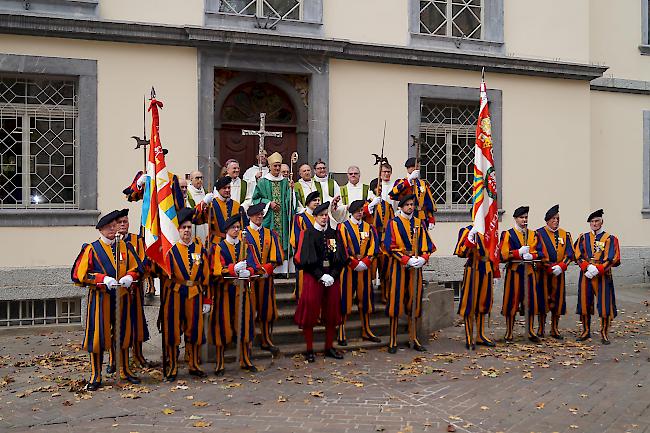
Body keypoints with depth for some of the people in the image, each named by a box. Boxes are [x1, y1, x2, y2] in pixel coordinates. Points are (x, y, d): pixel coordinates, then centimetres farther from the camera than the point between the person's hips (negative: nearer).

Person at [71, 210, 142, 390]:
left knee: (124, 333, 11)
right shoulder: (91, 249, -3)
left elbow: (136, 267, 15)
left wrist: (129, 277, -8)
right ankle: (96, 376, 8)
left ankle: (125, 371, 26)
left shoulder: (125, 247, 9)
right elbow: (79, 274, -8)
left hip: (122, 297, 4)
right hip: (99, 297, -4)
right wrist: (103, 279, -18)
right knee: (98, 335, -3)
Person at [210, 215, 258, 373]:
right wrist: (234, 268, -25)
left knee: (245, 323, 4)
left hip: (243, 290, 3)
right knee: (223, 324, -2)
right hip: (224, 290, -3)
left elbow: (253, 265, 7)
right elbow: (216, 270, -9)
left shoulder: (245, 246, 13)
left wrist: (248, 272, -16)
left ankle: (246, 360, 15)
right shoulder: (219, 247, 2)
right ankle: (220, 363, 5)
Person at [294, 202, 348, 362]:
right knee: (310, 312, -3)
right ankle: (309, 350, 7)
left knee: (332, 313, 8)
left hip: (333, 278, 4)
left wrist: (333, 275, -10)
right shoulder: (308, 234, -1)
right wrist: (321, 276, -15)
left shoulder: (334, 234, 8)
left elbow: (341, 258, 4)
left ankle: (329, 347, 20)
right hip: (313, 278, -3)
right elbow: (305, 259, -8)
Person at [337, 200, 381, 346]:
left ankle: (366, 331, 19)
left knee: (365, 298, 9)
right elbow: (342, 247, -9)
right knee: (345, 298, -3)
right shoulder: (343, 227, -1)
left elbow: (373, 246, 5)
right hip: (348, 268, -4)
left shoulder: (368, 228, 12)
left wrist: (366, 262, -10)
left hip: (365, 268, 4)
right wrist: (354, 263, -15)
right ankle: (341, 332, 2)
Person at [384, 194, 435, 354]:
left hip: (416, 266, 4)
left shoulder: (419, 223, 13)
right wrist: (407, 259, -17)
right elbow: (390, 246, -8)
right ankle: (393, 341, 0)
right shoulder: (393, 223, 0)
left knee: (414, 300, 7)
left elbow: (427, 244, 8)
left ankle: (414, 338, 16)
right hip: (399, 266, -4)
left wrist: (423, 258, -12)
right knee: (396, 300, -5)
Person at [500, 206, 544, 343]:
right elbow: (503, 254, -6)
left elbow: (539, 253, 7)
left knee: (531, 301, 5)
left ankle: (531, 331, 16)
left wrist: (531, 256, -13)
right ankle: (509, 333, 6)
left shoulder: (533, 234, 14)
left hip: (529, 271, 4)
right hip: (514, 271, -4)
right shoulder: (508, 234, 1)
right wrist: (519, 252, -17)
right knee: (512, 301, -2)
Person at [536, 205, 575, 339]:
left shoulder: (565, 234, 11)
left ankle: (555, 329, 16)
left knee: (558, 300, 5)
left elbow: (570, 254, 4)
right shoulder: (540, 233, -1)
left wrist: (561, 266, -12)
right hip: (544, 273, -3)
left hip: (559, 273, 4)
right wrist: (549, 268, -15)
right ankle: (541, 329, 10)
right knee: (543, 299, -1)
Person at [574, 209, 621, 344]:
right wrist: (588, 267, -14)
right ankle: (586, 331, 19)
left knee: (604, 305, -2)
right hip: (586, 276, 2)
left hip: (603, 276, -2)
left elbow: (613, 259, -7)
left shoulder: (610, 239, 1)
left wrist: (597, 269, -16)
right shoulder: (583, 238, 9)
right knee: (585, 304, 6)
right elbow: (578, 256, 2)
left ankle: (604, 334, 10)